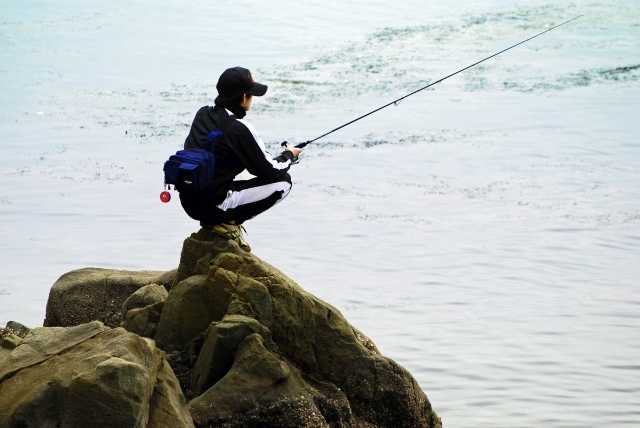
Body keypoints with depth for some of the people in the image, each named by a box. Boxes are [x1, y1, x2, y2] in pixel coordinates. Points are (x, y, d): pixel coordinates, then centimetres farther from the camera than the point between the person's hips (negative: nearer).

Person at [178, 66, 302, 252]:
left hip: (189, 202, 8)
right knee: (282, 181, 2)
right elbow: (270, 171, -8)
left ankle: (214, 222, 16)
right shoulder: (239, 128, -16)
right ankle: (229, 222, -2)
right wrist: (289, 155, 13)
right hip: (214, 206, -8)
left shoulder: (203, 115, 7)